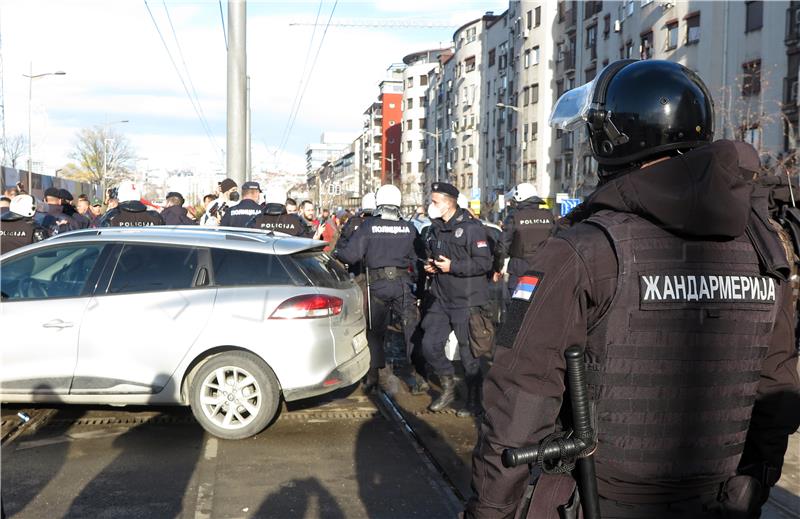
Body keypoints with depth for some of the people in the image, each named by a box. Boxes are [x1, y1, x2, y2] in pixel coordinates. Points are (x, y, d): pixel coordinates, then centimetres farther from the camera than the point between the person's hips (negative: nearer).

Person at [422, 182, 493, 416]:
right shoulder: (435, 229, 13)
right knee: (430, 346, 4)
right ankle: (448, 387, 25)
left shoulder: (471, 227, -12)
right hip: (441, 300, 7)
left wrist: (453, 266, -20)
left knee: (468, 353, 1)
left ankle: (473, 401, 18)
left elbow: (485, 263, -17)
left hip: (466, 302, -7)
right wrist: (429, 266, 6)